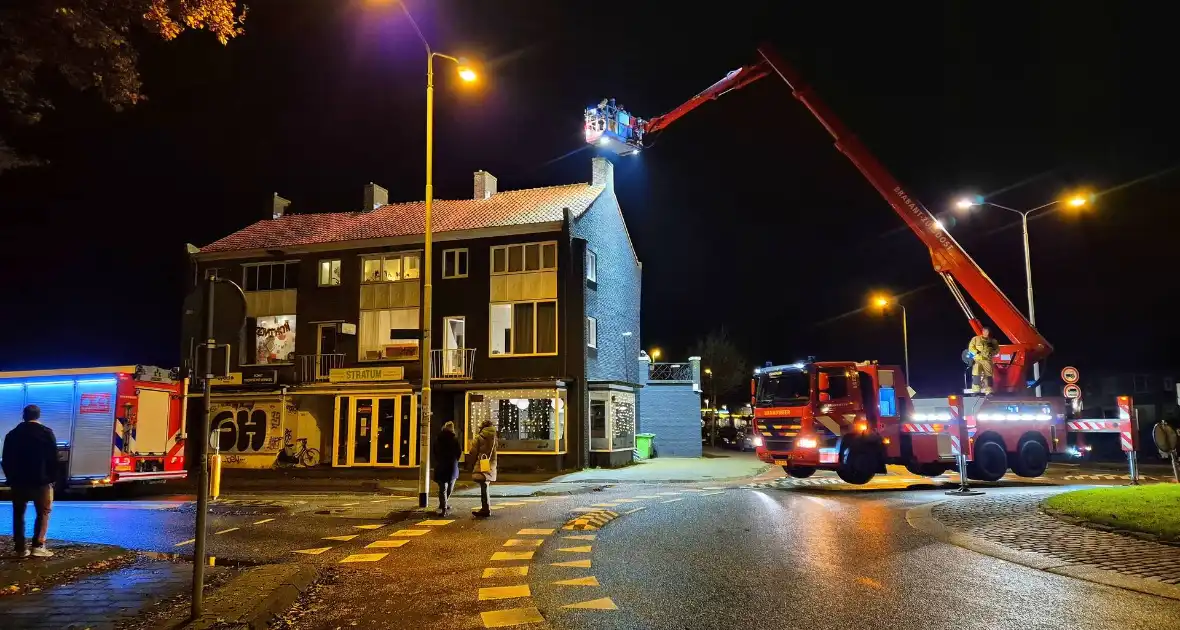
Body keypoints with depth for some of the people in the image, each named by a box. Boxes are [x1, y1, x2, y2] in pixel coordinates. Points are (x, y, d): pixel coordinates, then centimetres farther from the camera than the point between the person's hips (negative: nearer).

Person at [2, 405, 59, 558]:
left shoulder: (12, 434, 7)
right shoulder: (46, 433, -4)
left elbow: (6, 460, 8)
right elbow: (53, 458, -7)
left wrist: (10, 479, 16)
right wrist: (53, 478, 2)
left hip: (18, 481, 3)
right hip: (41, 481, -3)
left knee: (18, 515, 11)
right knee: (43, 513, 4)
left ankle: (20, 548, 9)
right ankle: (38, 546, -6)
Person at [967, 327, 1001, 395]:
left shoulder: (992, 341, 14)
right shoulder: (975, 339, 9)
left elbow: (997, 349, 14)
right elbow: (971, 347, 3)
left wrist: (992, 353, -6)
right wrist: (977, 352, -13)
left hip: (987, 360, 2)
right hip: (977, 359, -2)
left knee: (989, 375, -2)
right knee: (976, 374, -12)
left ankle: (989, 391, 2)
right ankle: (975, 390, -11)